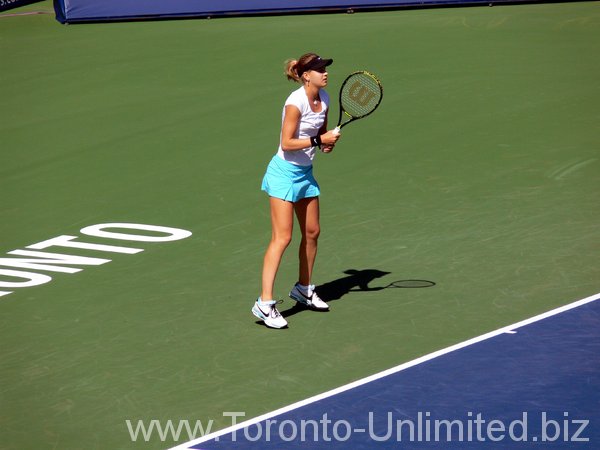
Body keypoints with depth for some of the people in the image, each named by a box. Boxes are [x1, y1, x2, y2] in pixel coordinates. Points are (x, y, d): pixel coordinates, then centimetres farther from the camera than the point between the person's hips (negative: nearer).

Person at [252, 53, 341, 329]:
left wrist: (328, 141, -4)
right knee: (282, 238, -13)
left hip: (305, 172, 8)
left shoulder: (324, 98, 3)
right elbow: (287, 143, -22)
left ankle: (304, 288, 35)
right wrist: (318, 140, -26)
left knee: (311, 232, 15)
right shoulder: (296, 102, -21)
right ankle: (264, 303, -14)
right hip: (284, 172, -8)